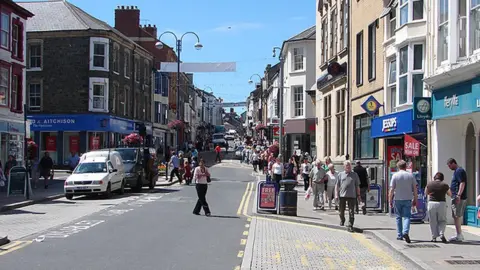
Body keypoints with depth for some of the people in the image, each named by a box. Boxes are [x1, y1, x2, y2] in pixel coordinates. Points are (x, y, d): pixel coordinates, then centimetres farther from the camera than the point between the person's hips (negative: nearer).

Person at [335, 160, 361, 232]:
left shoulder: (354, 174, 8)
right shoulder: (340, 174, 8)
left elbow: (357, 186, 12)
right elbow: (337, 185, 8)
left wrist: (358, 195, 9)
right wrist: (336, 194, 0)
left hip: (352, 196, -1)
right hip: (342, 195, 1)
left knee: (351, 212, -6)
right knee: (341, 211, 13)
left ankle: (350, 226, -5)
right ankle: (342, 220, 41)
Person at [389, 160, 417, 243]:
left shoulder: (395, 175, -4)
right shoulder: (410, 175, 2)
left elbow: (392, 189, -6)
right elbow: (415, 189, 4)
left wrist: (390, 200, 1)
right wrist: (415, 199, 12)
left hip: (398, 199, 0)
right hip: (408, 199, 0)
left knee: (399, 217, 11)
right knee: (406, 216, 0)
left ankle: (399, 235, 15)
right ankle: (405, 232, -22)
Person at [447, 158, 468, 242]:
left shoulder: (459, 171, -13)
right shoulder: (457, 171, 19)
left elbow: (462, 183, -22)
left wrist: (458, 195, -26)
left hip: (458, 198, -10)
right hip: (459, 198, 10)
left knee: (457, 216, -8)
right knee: (459, 216, 15)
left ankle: (459, 235, -6)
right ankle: (460, 234, 22)